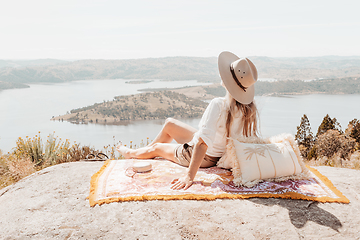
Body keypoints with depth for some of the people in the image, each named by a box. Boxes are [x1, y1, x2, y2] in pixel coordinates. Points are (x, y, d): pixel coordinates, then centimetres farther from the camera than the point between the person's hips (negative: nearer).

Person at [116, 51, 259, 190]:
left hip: (205, 157, -7)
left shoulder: (218, 105, -37)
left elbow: (203, 142, -41)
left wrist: (189, 176, -41)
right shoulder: (249, 108, -16)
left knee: (156, 148, 20)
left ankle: (131, 154, 54)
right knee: (169, 123, 22)